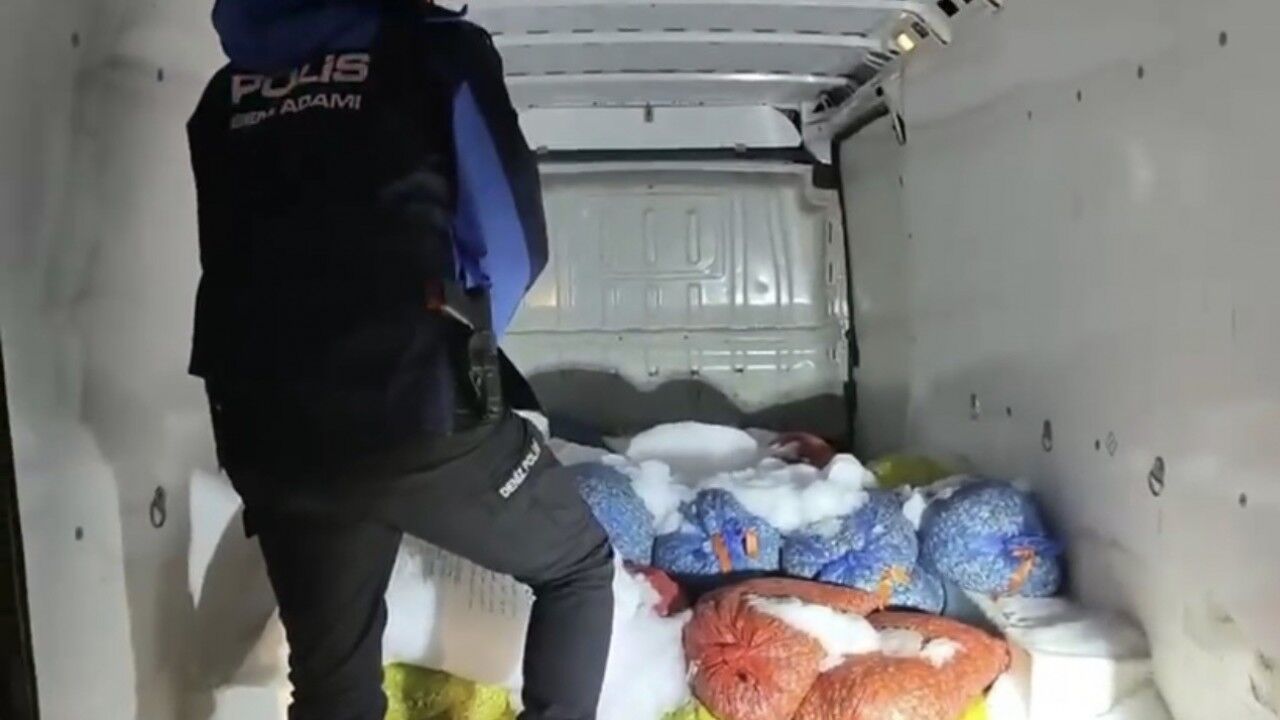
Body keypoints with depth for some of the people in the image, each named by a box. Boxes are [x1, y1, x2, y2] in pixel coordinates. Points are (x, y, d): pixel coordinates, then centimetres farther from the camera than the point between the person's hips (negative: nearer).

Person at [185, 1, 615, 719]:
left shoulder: (225, 92, 16)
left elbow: (229, 263, 18)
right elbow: (513, 242, -1)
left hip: (266, 435, 6)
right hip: (417, 413, -5)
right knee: (580, 567, 19)